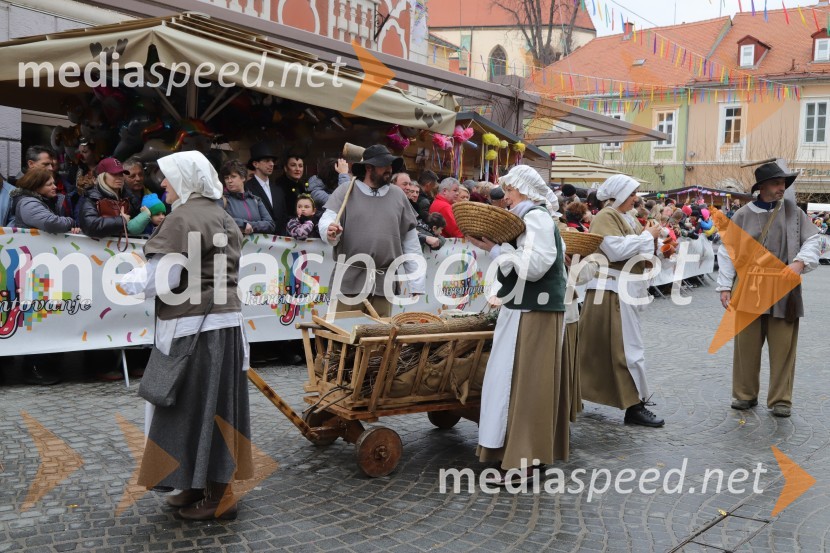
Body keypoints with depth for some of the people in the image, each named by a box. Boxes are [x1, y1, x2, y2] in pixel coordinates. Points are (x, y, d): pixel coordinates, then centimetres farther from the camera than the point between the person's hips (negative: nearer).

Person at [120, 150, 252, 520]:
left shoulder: (184, 217, -13)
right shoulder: (222, 216, 14)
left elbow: (163, 274, -19)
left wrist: (127, 284, -1)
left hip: (194, 327, -9)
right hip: (225, 321, 9)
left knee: (194, 405, 0)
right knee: (216, 403, 13)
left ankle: (217, 497, 7)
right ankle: (203, 486, 25)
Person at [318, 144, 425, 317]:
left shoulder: (398, 196, 11)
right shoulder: (345, 193, 4)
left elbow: (410, 240, 11)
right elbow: (327, 220, -6)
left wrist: (416, 281, 7)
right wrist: (330, 232, -31)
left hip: (384, 283, 2)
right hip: (350, 279, -2)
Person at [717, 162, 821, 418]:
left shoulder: (794, 213, 6)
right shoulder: (742, 216, 2)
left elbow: (812, 241, 6)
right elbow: (727, 252, 4)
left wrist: (800, 262, -14)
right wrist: (724, 287, -1)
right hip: (749, 291, 0)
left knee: (783, 348, 3)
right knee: (746, 346, 6)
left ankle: (780, 399, 15)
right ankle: (745, 394, 22)